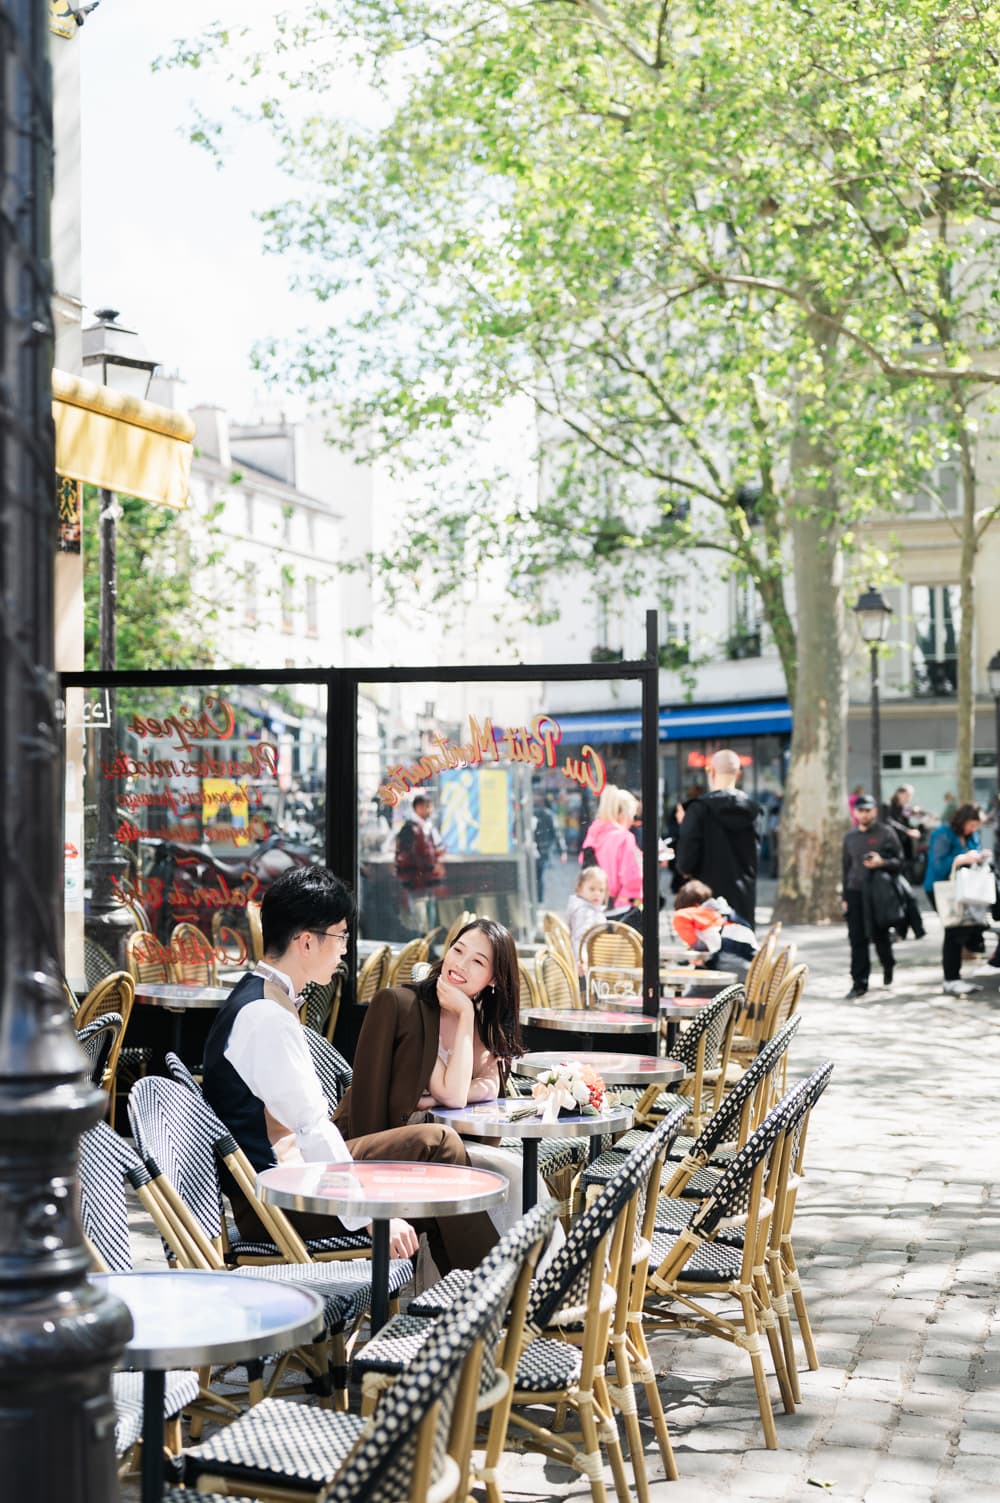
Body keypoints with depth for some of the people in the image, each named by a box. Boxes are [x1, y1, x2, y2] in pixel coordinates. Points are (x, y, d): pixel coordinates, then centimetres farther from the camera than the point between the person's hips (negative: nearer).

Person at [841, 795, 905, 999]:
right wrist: (845, 896, 18)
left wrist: (882, 863, -22)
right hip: (855, 892, 4)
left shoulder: (886, 833, 0)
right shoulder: (850, 837, 15)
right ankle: (859, 982, 0)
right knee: (857, 940, -2)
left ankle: (888, 967, 33)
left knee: (880, 936, 4)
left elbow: (899, 861, -2)